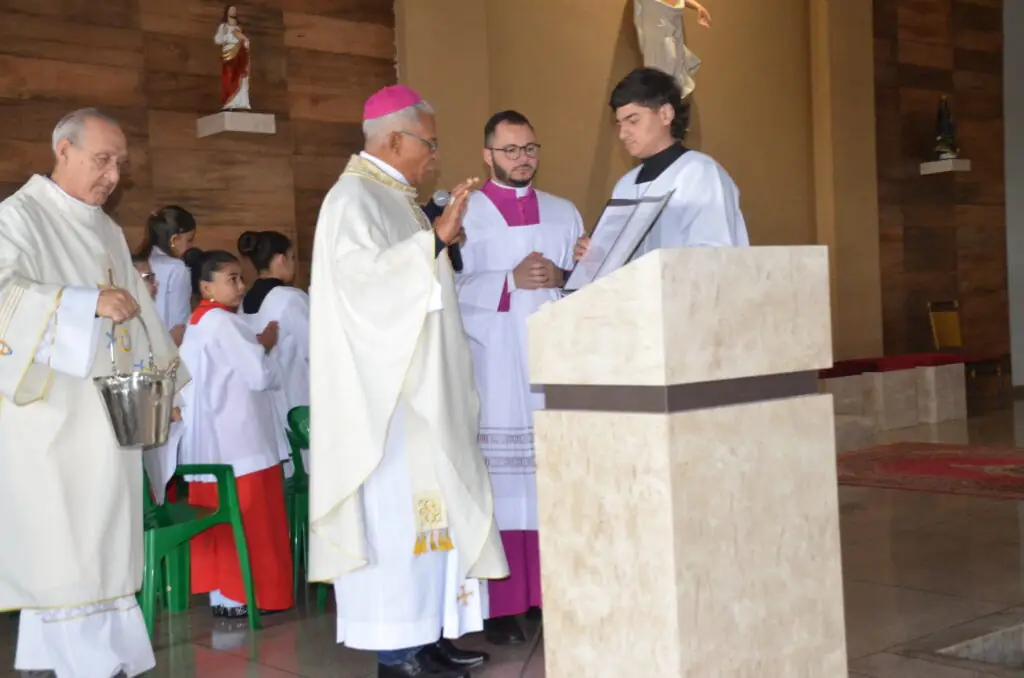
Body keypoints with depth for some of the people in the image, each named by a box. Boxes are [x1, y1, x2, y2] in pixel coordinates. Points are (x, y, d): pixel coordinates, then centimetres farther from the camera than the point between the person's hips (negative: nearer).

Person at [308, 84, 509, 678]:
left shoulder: (394, 198, 19)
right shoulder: (354, 197, -10)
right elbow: (364, 274, -25)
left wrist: (441, 247, 15)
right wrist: (435, 239, -25)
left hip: (419, 387, 10)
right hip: (385, 388, -10)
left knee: (427, 502, 9)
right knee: (394, 508, -8)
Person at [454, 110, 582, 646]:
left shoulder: (564, 213, 17)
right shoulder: (463, 213, 6)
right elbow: (450, 288, -4)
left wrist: (561, 278, -8)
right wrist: (511, 281, -15)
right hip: (494, 364, -3)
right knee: (500, 480, -6)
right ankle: (501, 604, -2)